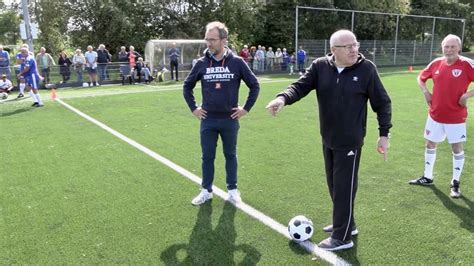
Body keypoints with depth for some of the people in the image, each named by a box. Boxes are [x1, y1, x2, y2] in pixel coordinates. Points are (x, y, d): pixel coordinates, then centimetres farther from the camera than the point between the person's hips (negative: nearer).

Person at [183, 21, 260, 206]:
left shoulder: (237, 62, -7)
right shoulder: (202, 63, -2)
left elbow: (254, 85, 2)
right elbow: (187, 86, 12)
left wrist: (246, 108, -2)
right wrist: (193, 108, 5)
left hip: (229, 120, -1)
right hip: (208, 121, 2)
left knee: (230, 155, 12)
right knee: (207, 156, 9)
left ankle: (233, 190, 26)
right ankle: (206, 190, 24)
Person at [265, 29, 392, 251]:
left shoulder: (366, 69, -11)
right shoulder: (320, 66, -5)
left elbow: (382, 102, -4)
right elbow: (301, 85, -11)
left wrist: (384, 134, -5)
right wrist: (283, 98, -34)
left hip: (349, 141, -4)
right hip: (328, 139, 5)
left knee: (344, 187, 1)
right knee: (334, 185, 18)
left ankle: (342, 237, 18)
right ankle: (344, 223, 39)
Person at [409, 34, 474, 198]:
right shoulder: (436, 63, 0)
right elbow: (421, 78, 17)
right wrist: (426, 92, 3)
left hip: (456, 117, -4)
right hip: (435, 115, 5)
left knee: (457, 148, 3)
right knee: (430, 144, 14)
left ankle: (455, 183, 18)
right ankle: (427, 177, 32)